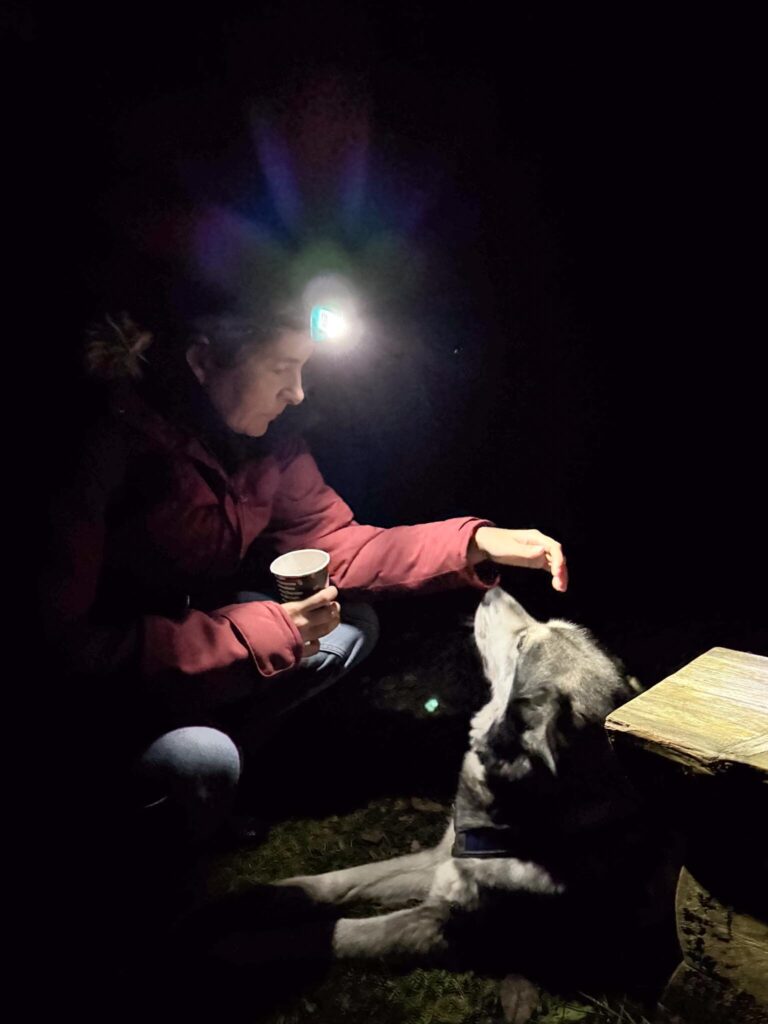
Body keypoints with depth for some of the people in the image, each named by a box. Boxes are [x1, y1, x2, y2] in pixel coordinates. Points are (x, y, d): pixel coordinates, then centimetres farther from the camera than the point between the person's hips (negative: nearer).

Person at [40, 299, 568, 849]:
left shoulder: (265, 442, -10)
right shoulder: (103, 448, -31)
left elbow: (333, 543, -8)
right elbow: (69, 638, -29)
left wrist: (476, 542, -22)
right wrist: (264, 633, -30)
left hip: (190, 623, 6)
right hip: (81, 677, -6)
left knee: (349, 625, -6)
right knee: (203, 761, -31)